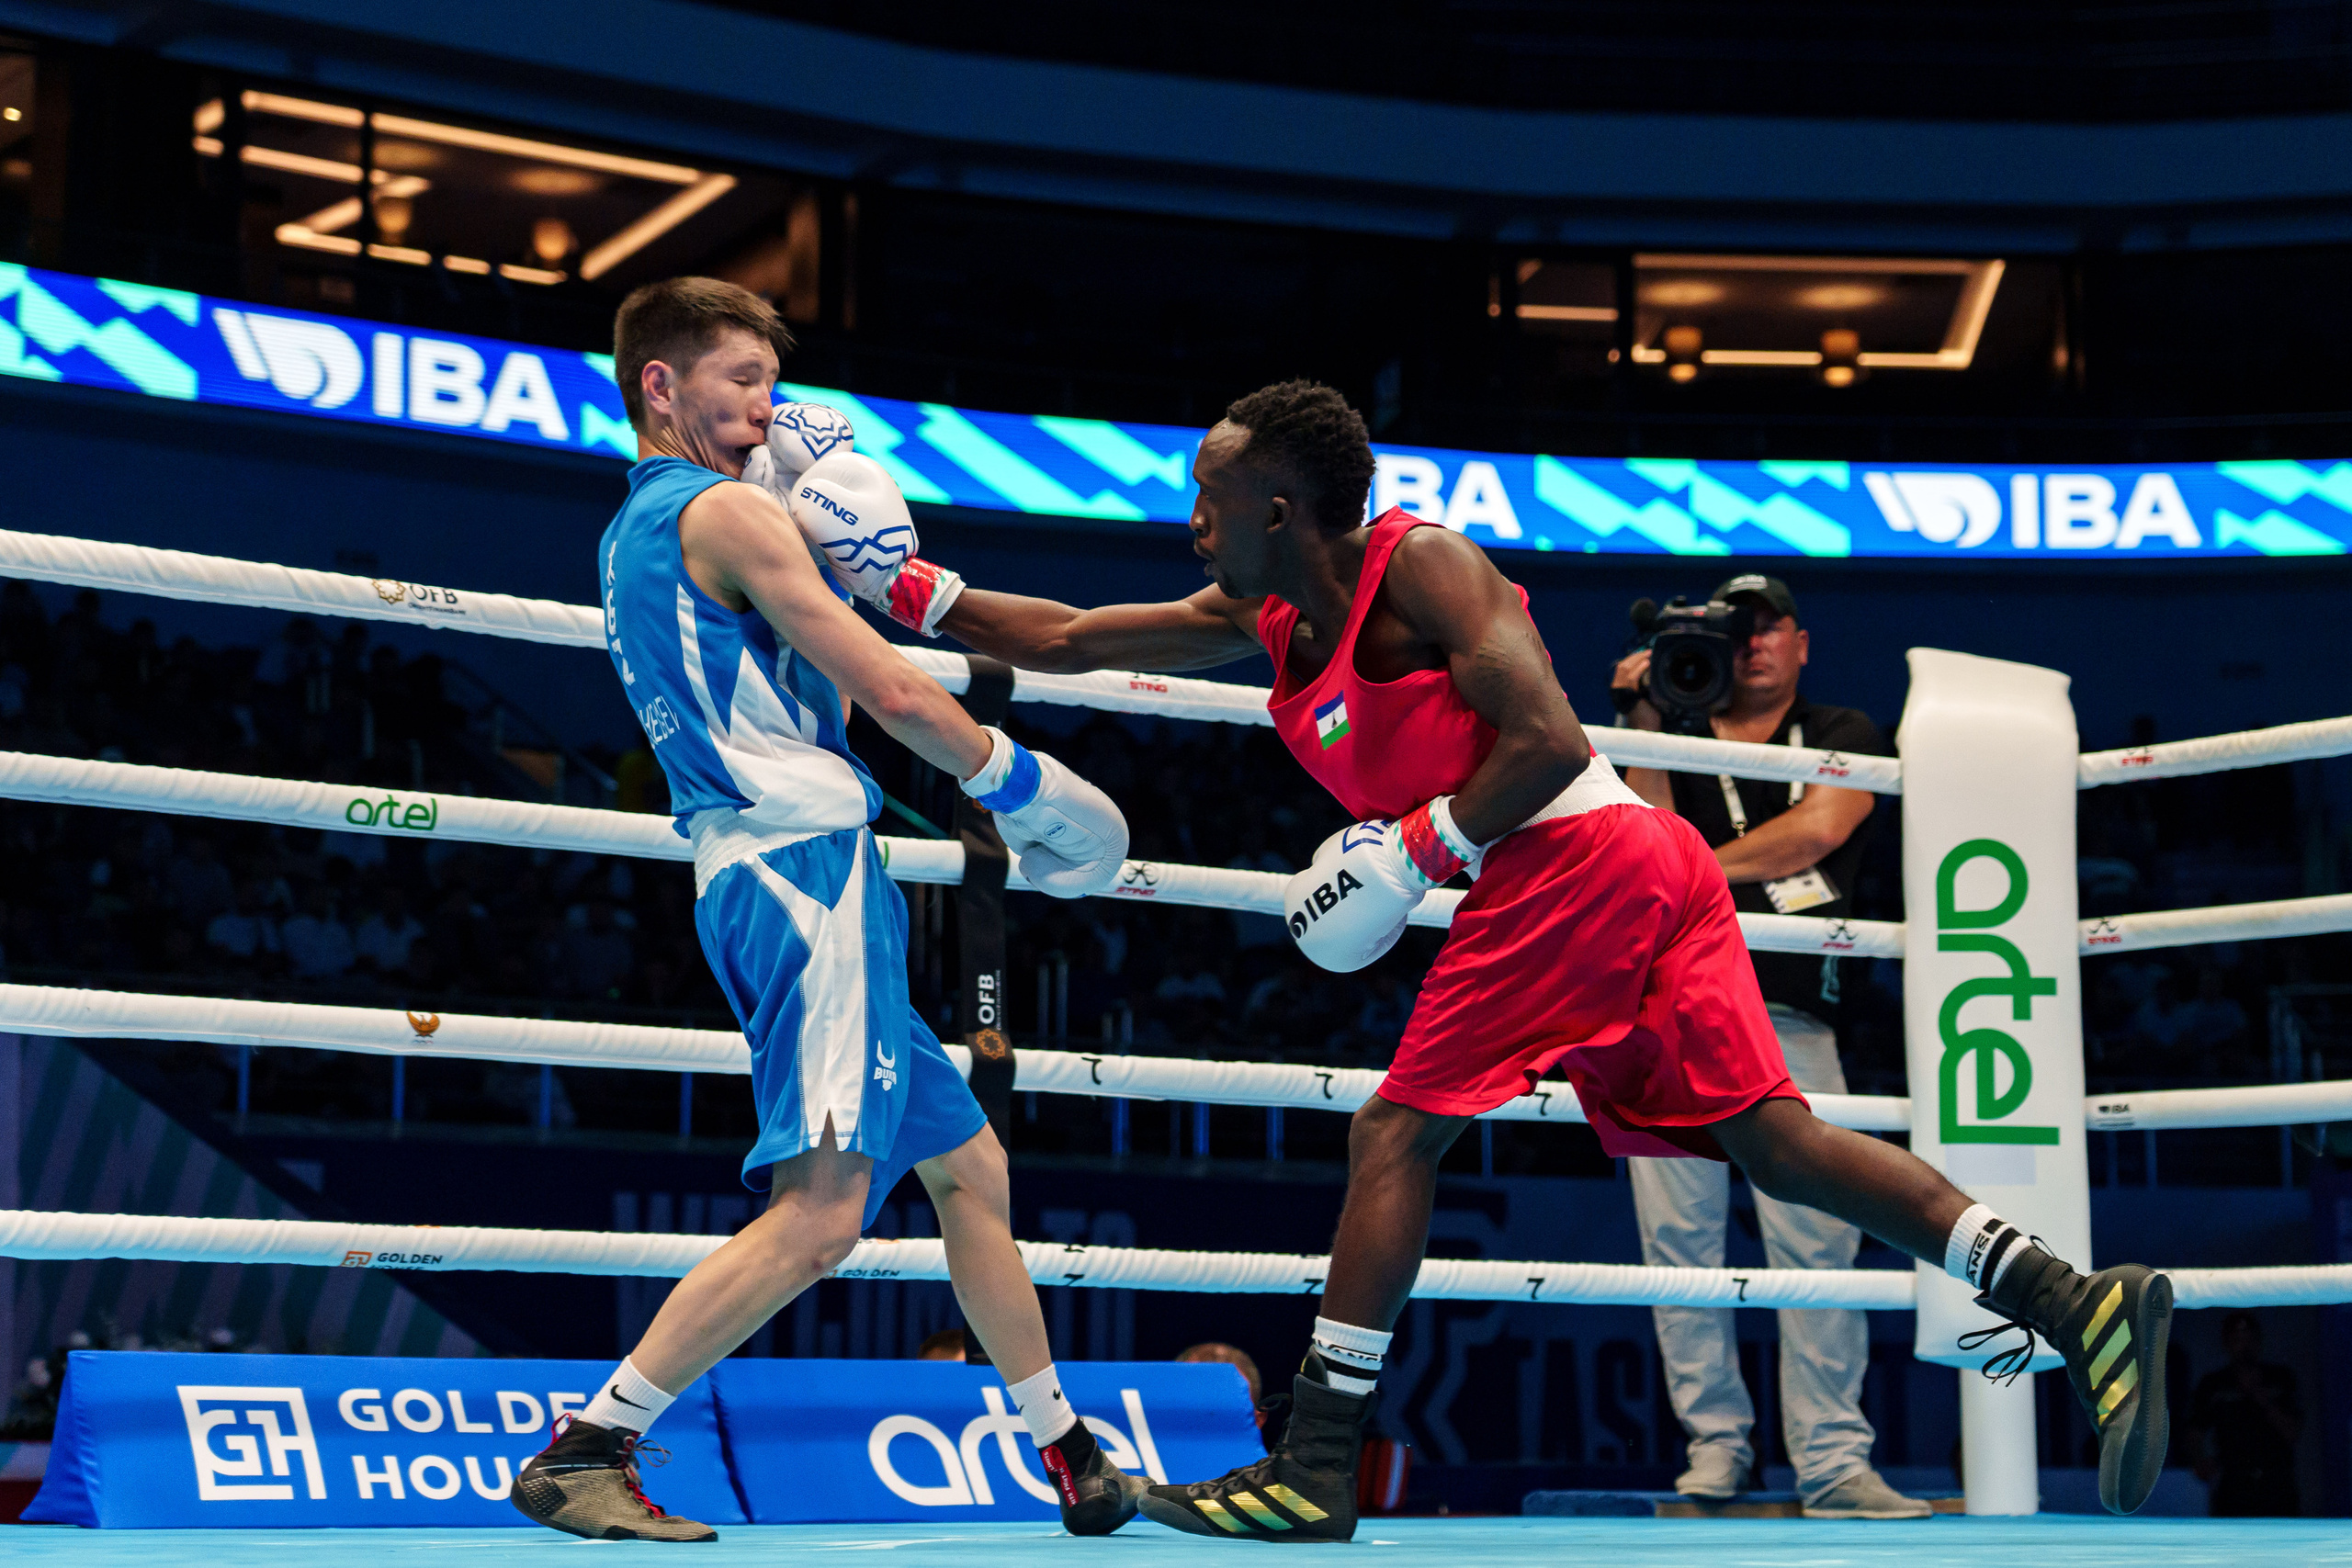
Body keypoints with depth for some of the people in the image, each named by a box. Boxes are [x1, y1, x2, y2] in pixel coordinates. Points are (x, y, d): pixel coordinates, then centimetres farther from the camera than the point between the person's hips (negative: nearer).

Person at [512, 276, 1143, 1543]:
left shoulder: (632, 537, 21)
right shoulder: (722, 509, -7)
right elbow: (893, 693, -9)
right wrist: (1021, 779, 4)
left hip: (757, 877, 11)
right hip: (808, 866, -11)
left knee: (966, 1163, 18)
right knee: (822, 1210, -19)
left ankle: (1069, 1456, 25)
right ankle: (582, 1452, -17)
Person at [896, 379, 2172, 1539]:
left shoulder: (1418, 567, -6)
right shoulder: (1265, 618, 20)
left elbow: (1546, 740, -14)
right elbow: (1070, 641, 26)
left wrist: (1418, 849, -11)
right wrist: (914, 592, 24)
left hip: (1575, 862, -9)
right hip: (1650, 869, 9)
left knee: (1395, 1132, -6)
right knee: (1772, 1140, 0)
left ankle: (1313, 1469, -6)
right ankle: (2079, 1303, -9)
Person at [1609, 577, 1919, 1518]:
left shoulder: (1845, 738, 15)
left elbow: (1815, 830, -4)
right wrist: (1643, 729, -1)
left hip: (1790, 1021, -1)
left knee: (1817, 1243, -9)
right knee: (1679, 1238, -3)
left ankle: (1833, 1462, -9)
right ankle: (1715, 1441, 5)